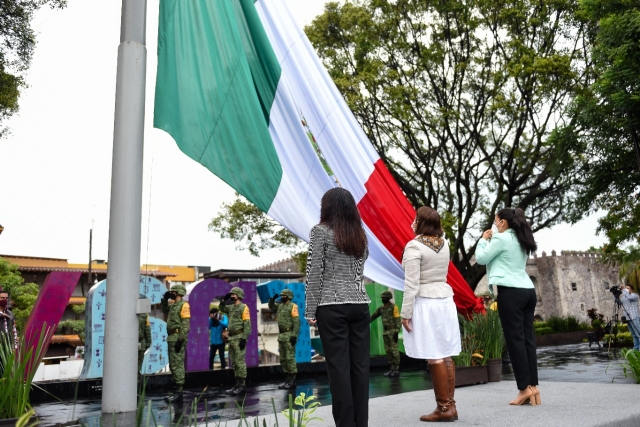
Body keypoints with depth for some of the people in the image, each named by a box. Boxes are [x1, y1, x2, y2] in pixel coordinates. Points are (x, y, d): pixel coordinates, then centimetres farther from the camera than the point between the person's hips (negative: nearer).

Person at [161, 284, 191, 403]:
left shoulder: (183, 305, -11)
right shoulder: (173, 304, 16)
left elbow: (186, 324, -19)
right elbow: (166, 312, 34)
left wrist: (181, 339, -24)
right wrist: (165, 300, 19)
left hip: (178, 338, -10)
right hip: (171, 338, 10)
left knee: (177, 364, -9)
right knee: (173, 365, 13)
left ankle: (179, 392, -7)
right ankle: (176, 391, 19)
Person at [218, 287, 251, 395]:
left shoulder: (243, 307, -10)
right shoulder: (231, 307, 14)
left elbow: (247, 324, -15)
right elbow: (222, 309, 32)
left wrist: (244, 338, -20)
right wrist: (223, 301, 12)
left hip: (239, 338, -9)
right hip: (232, 338, 9)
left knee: (240, 361, -7)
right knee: (234, 362, 11)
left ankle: (242, 385, -2)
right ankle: (237, 384, 18)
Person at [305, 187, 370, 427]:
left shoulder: (321, 231, -3)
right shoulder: (360, 234, 14)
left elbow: (314, 273, -6)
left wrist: (310, 310, -5)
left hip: (332, 306, -5)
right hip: (360, 304, 5)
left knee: (339, 367, -1)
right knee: (360, 365, 7)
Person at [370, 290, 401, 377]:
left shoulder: (394, 307, -7)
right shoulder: (381, 308, 12)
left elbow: (398, 320, -11)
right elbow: (373, 316, 15)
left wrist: (396, 332, -17)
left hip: (393, 331, -7)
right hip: (385, 332, 7)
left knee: (394, 350, -6)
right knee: (388, 350, 6)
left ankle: (397, 369, -1)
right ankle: (391, 369, 12)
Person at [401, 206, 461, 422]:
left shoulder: (414, 246, -13)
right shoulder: (444, 243, 7)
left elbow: (411, 284, -16)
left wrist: (406, 312, -11)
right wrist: (418, 233, 24)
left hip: (425, 304, -7)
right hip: (445, 301, 8)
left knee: (435, 358, -3)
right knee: (446, 355, 10)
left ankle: (444, 408, 4)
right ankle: (450, 405, 15)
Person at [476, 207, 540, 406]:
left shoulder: (501, 238, -5)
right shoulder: (521, 240, 20)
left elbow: (481, 258, -1)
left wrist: (484, 239, 12)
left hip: (511, 292, -8)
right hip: (528, 291, 8)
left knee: (515, 339, -5)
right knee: (527, 339, 7)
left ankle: (525, 388, -3)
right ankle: (533, 386, 8)